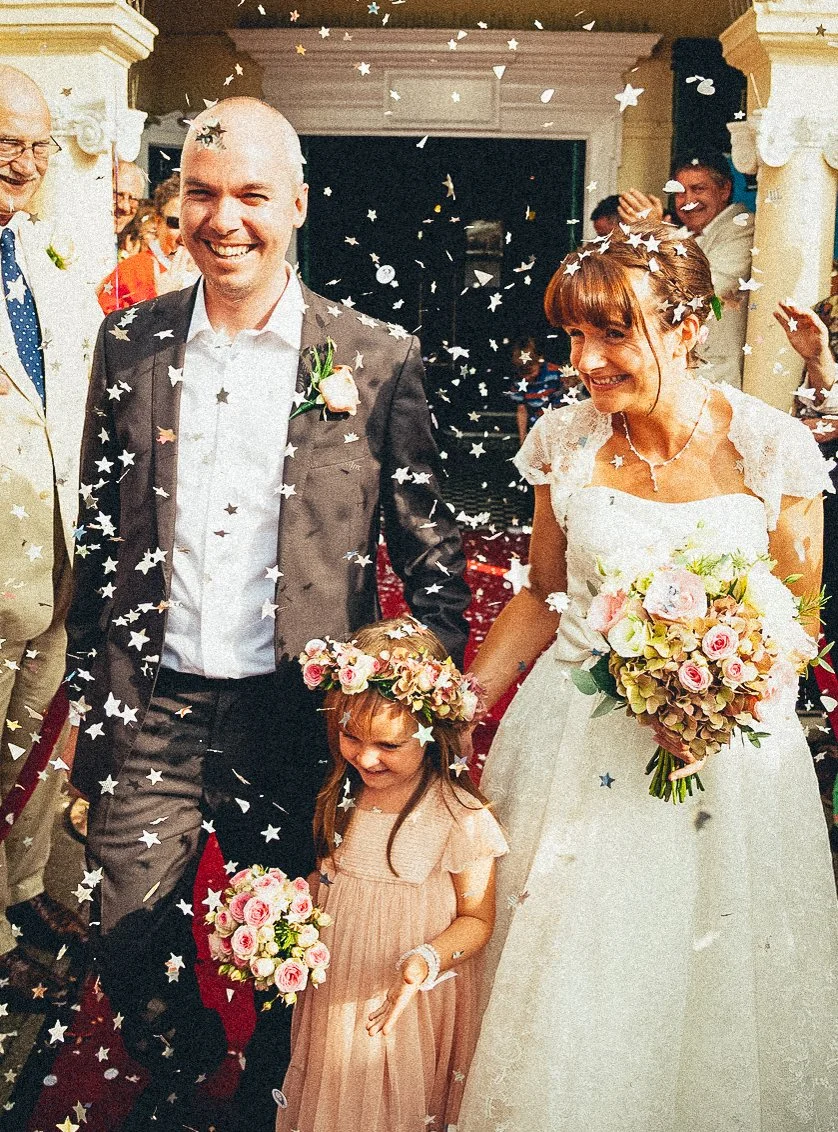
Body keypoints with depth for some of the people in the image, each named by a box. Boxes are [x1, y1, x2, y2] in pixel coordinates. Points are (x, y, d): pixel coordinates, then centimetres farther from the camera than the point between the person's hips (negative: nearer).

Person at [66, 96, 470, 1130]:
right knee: (130, 959, 12)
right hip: (148, 710, 2)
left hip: (296, 717, -1)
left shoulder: (378, 359, -5)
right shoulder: (130, 343, 3)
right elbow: (98, 533, 9)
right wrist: (89, 695, 9)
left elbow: (431, 553, -1)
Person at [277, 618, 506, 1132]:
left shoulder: (461, 818, -24)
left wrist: (425, 961, -30)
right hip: (335, 988, 5)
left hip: (409, 1001, -5)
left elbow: (476, 918, -14)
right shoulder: (341, 796, -7)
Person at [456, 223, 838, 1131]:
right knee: (561, 983, 11)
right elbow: (542, 595, 6)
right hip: (576, 736, 2)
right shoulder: (567, 441, -5)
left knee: (705, 980, 13)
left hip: (726, 747, -1)